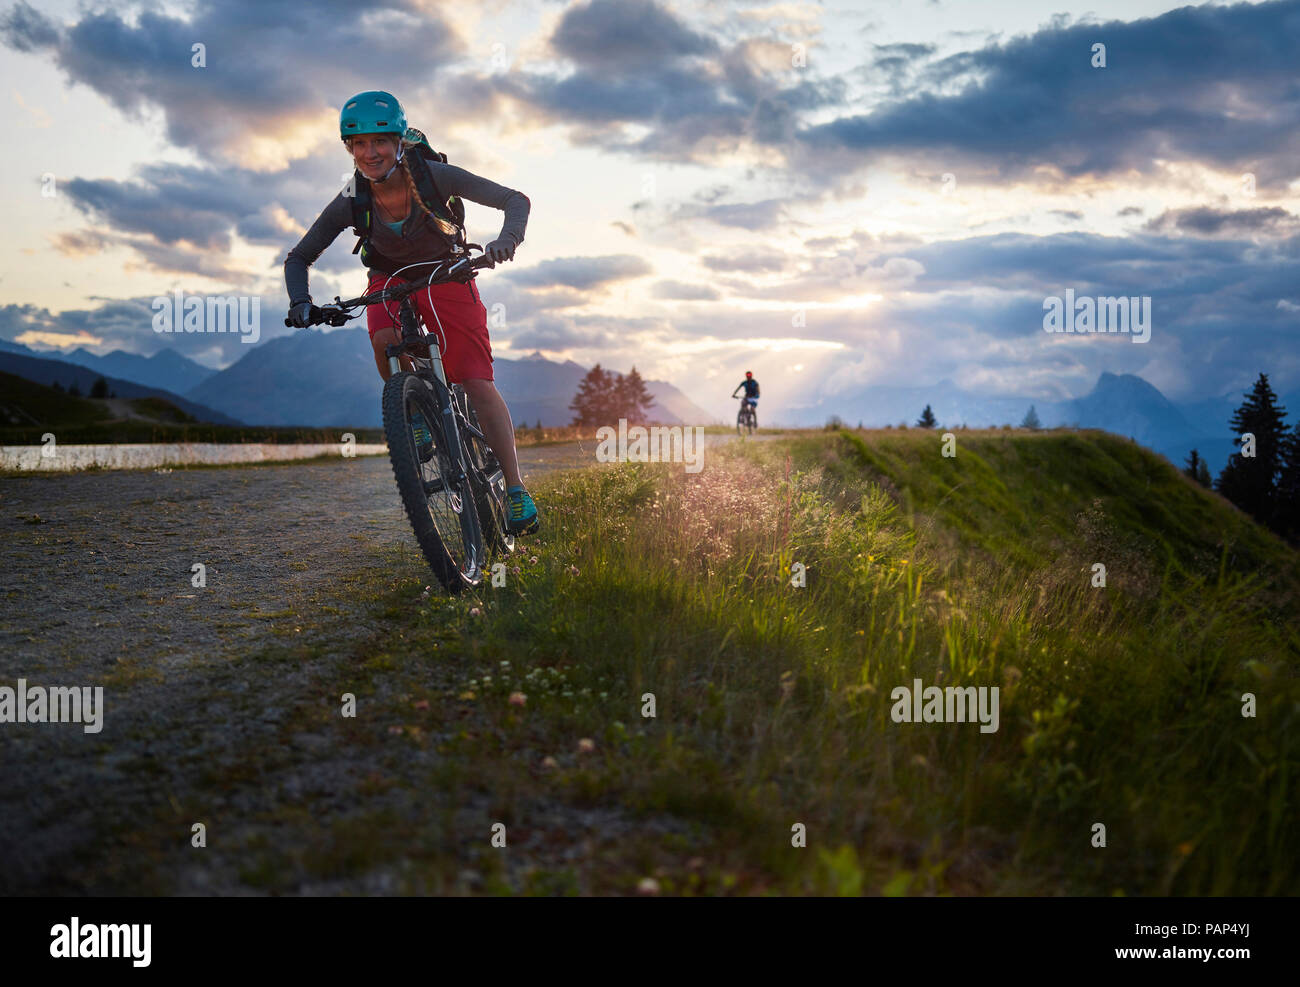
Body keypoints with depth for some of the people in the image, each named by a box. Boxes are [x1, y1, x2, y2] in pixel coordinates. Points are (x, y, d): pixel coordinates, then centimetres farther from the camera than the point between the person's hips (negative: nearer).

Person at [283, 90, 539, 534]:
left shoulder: (433, 176, -27)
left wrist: (506, 240, -49)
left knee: (478, 383, -17)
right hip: (391, 279, 2)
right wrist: (300, 302, -29)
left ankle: (515, 490, -13)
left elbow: (516, 200, -28)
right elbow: (298, 258, -10)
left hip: (447, 278, -2)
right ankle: (415, 411, -5)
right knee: (385, 339, -33)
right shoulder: (351, 203, -20)